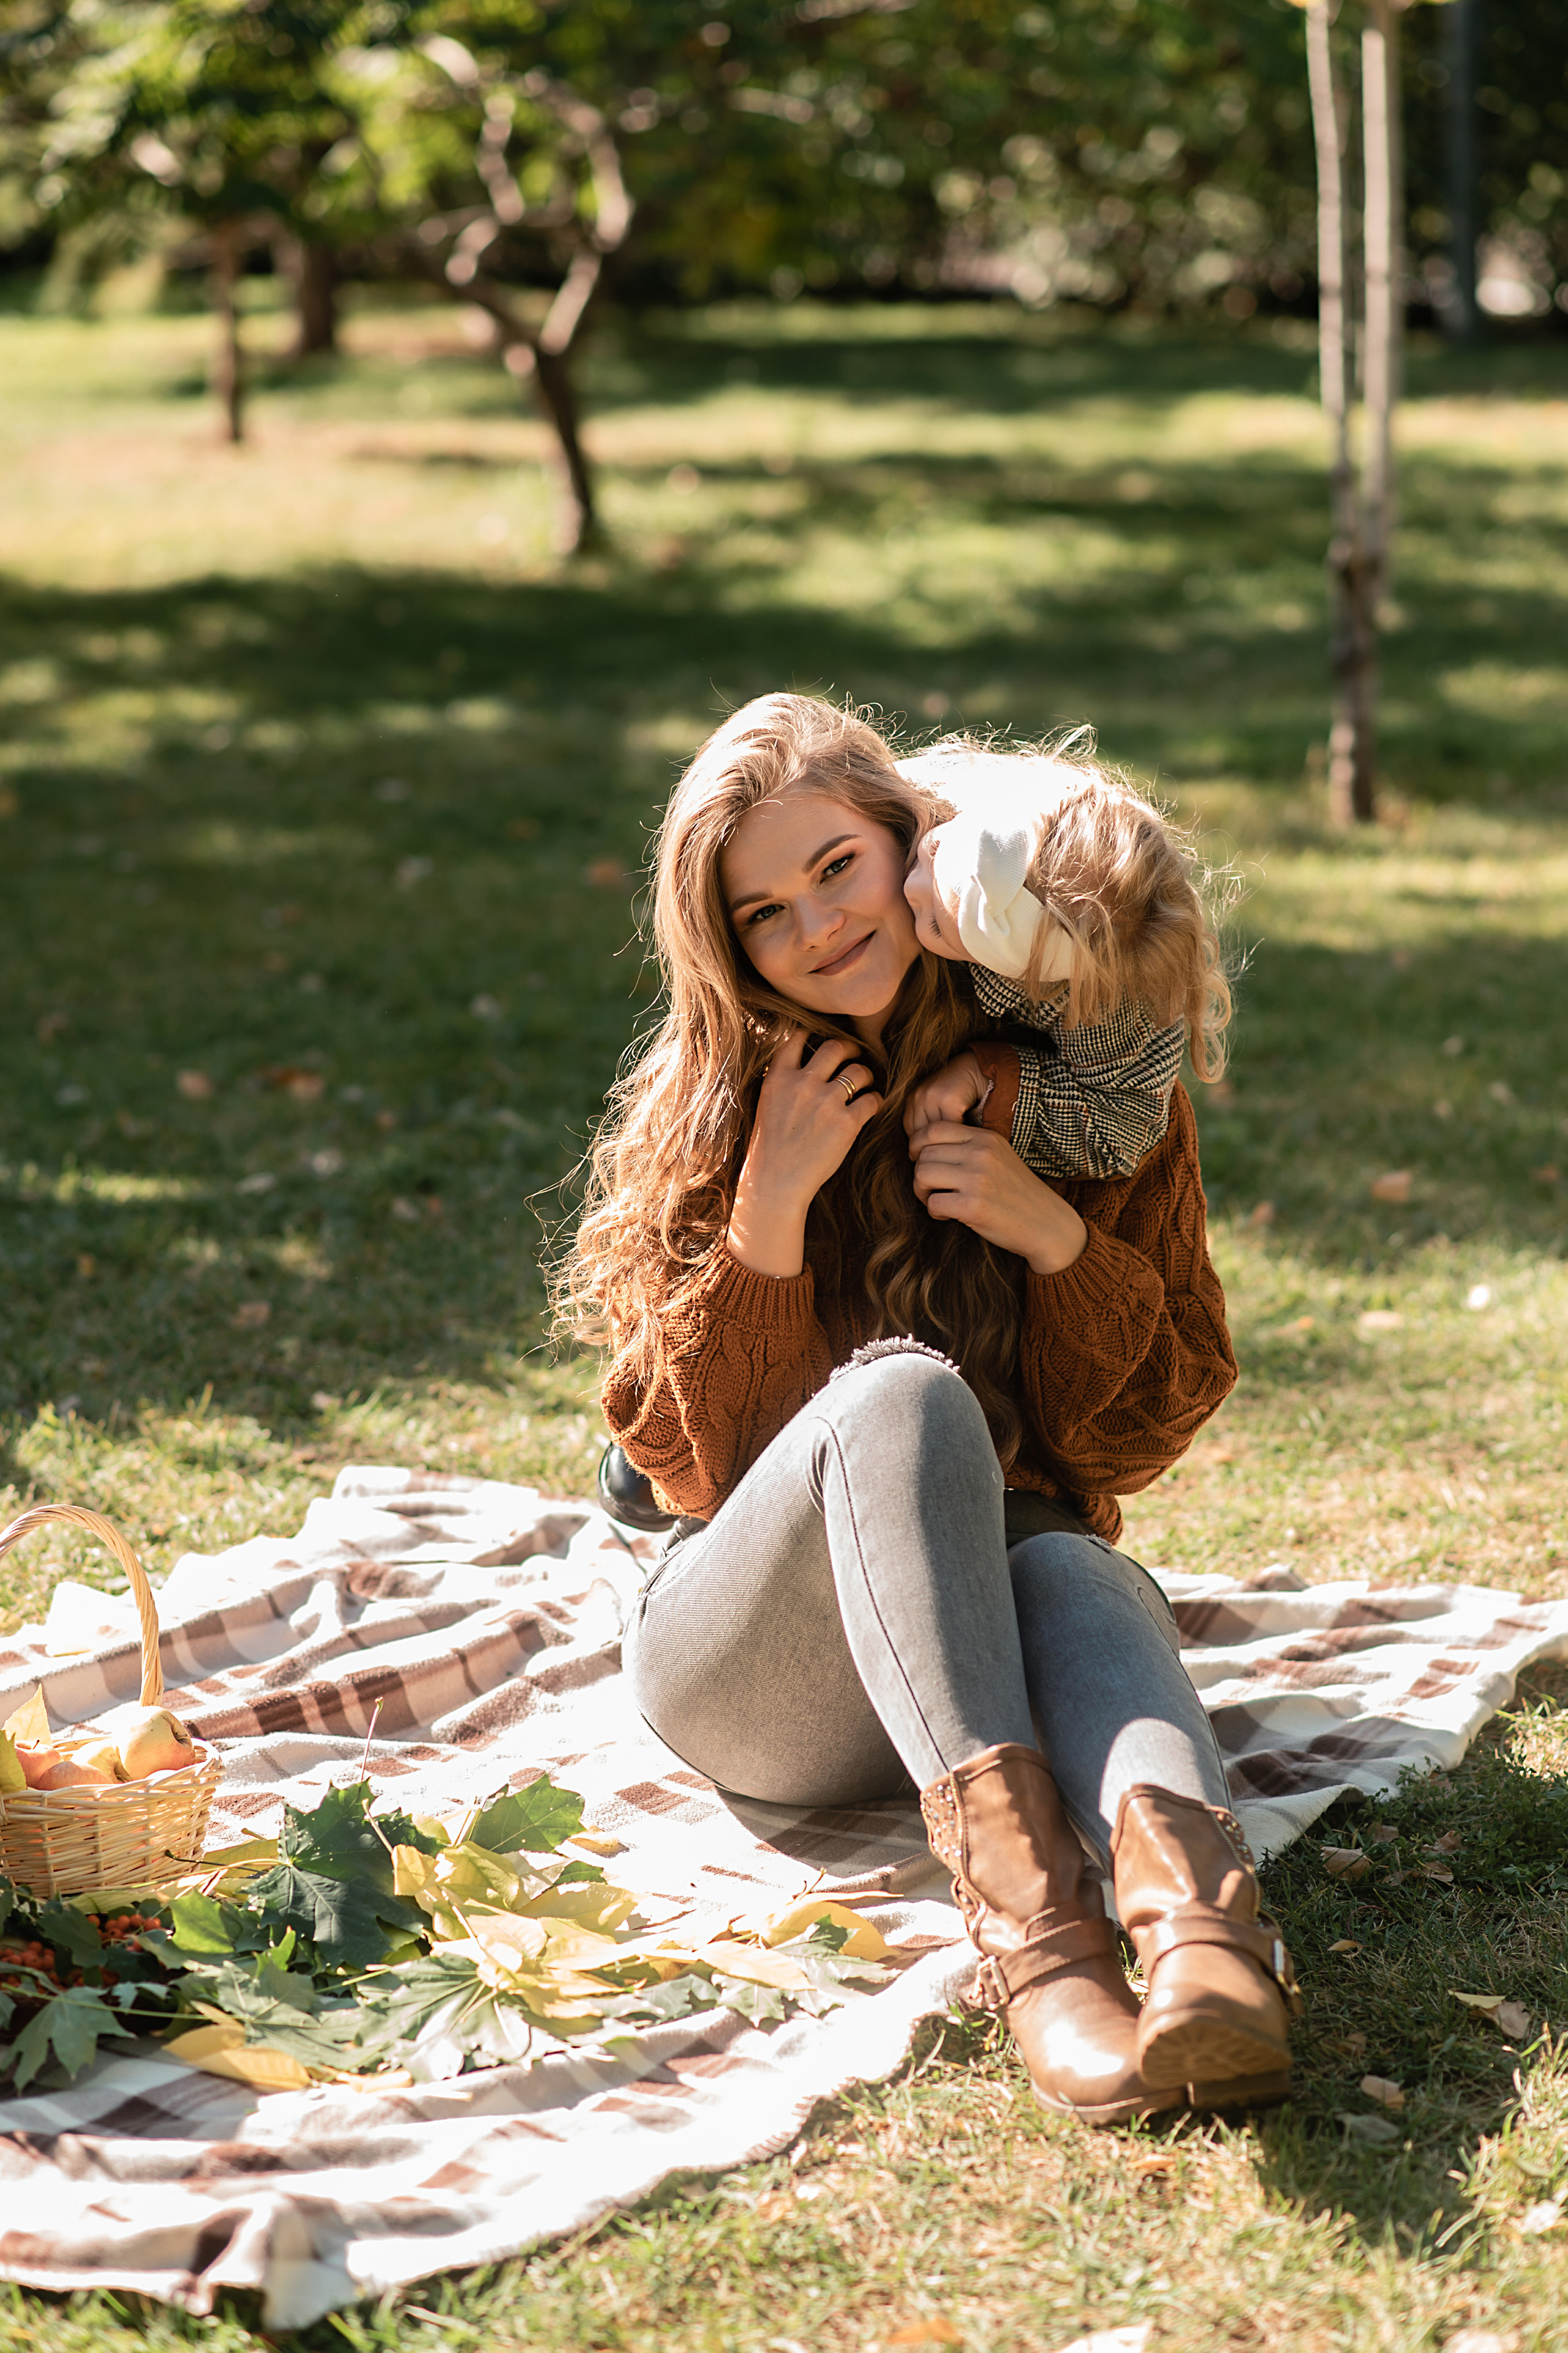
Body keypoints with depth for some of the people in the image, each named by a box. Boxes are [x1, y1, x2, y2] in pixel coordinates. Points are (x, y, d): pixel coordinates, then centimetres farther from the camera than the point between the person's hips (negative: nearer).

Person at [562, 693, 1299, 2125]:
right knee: (901, 1394, -34)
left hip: (995, 1631, 1)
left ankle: (1191, 1893, -67)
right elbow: (693, 1461, -3)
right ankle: (1025, 1902, -56)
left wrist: (1057, 1238, -13)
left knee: (1074, 1568, -36)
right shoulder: (708, 1117, 2)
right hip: (746, 1665, -1)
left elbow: (1151, 1428, 5)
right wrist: (770, 1212, -15)